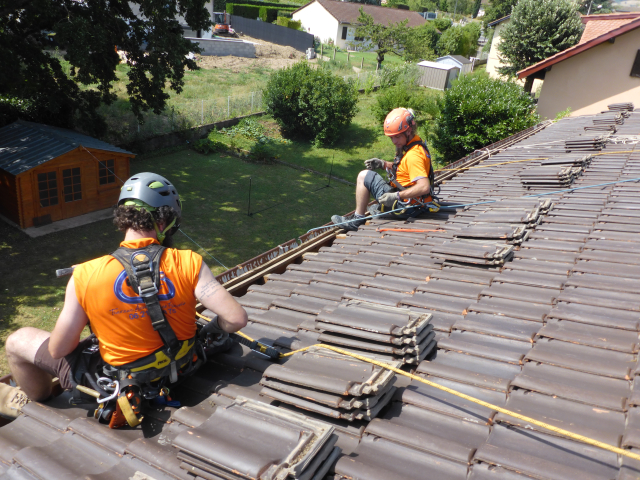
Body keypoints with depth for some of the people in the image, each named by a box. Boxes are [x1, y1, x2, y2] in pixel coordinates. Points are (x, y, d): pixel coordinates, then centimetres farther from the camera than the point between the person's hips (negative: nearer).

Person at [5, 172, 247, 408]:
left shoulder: (85, 276, -23)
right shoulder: (189, 264, -21)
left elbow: (58, 350, -13)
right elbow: (236, 318, -24)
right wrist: (212, 328, -2)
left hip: (117, 379, -3)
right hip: (178, 370, 4)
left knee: (18, 341, 17)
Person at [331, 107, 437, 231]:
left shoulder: (413, 155, -25)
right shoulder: (417, 145, 7)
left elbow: (424, 187, -34)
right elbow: (401, 167, 23)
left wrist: (396, 196, -31)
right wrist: (382, 164, 7)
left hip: (405, 206, -11)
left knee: (364, 176, -7)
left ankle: (357, 220, 2)